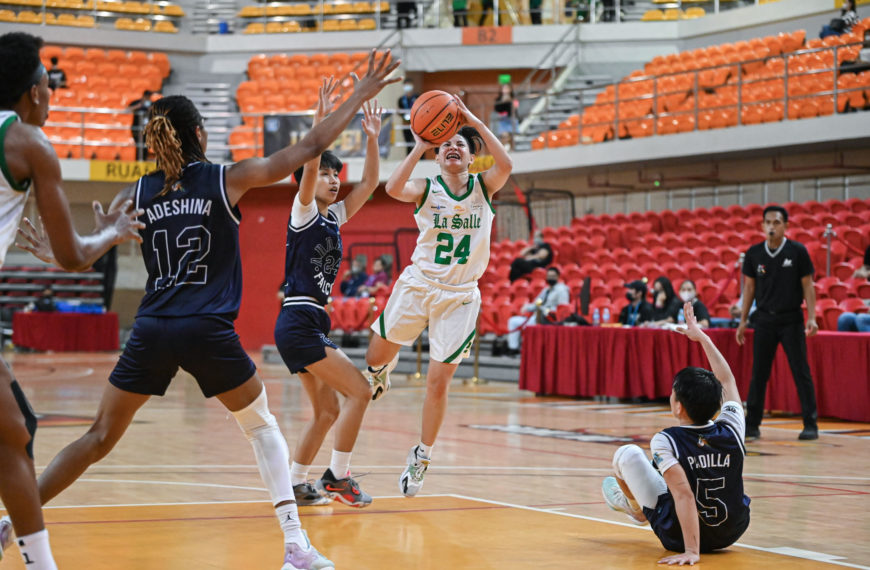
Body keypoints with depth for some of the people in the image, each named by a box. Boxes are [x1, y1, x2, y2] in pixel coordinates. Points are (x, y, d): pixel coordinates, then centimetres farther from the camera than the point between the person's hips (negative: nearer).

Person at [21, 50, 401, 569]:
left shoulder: (138, 194, 5)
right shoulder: (228, 180, -2)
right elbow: (310, 148, 0)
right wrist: (362, 94, 6)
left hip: (153, 331, 2)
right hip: (209, 332, -2)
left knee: (100, 437, 13)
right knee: (262, 426, 16)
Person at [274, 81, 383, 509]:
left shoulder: (335, 216, 15)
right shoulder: (303, 212, -5)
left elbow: (369, 183, 15)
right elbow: (309, 165, -22)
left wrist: (371, 138, 6)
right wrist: (320, 119, -30)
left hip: (312, 324, 9)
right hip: (298, 324, -9)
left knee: (327, 412, 11)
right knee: (359, 390, -10)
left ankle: (297, 485, 18)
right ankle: (337, 477, -6)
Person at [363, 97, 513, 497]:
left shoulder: (484, 188, -3)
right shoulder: (426, 189, -5)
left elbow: (505, 165, -25)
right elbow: (393, 188, -28)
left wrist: (474, 121, -26)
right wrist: (419, 148, -27)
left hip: (459, 296, -1)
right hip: (417, 285, 1)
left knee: (438, 382, -2)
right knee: (377, 356, 11)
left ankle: (421, 457, 15)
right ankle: (382, 370, 51)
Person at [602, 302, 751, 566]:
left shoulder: (665, 441, -23)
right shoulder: (731, 431, -11)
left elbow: (684, 495, -33)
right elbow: (727, 380, 5)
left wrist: (691, 551, -36)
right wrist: (701, 336, 15)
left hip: (680, 537, -5)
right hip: (732, 533, 5)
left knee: (627, 454, 6)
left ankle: (637, 508, 38)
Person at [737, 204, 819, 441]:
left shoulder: (797, 251, -5)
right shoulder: (754, 253, 2)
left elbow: (808, 285, -3)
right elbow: (749, 287, 9)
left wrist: (812, 318, -11)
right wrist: (743, 320, 7)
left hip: (791, 320, -2)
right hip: (765, 319, 2)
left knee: (801, 372, -2)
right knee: (758, 374, 3)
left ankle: (810, 425, 4)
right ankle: (752, 425, 9)